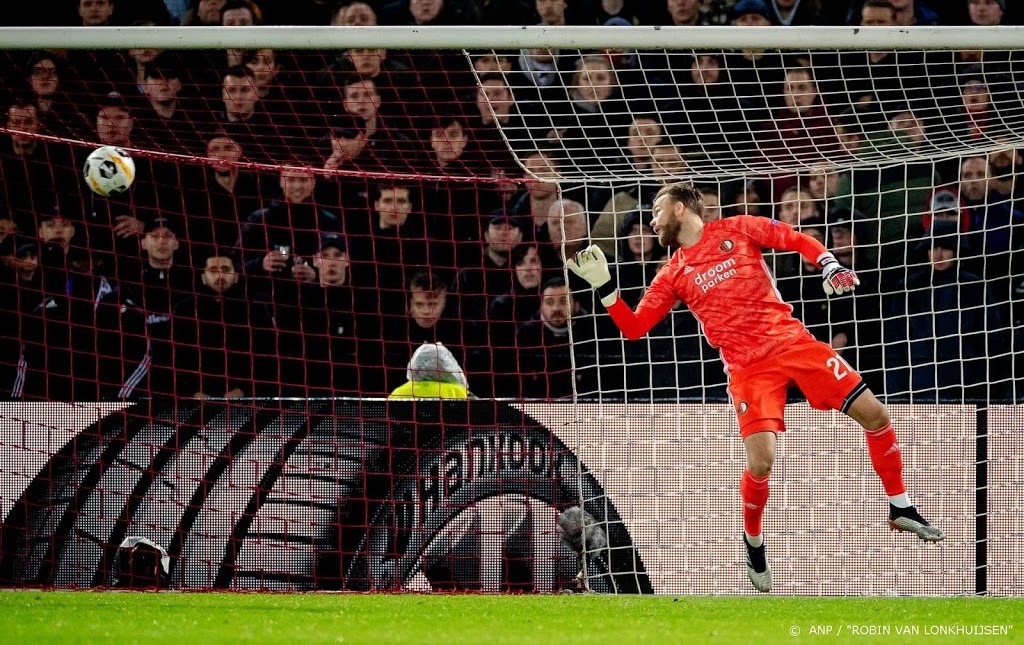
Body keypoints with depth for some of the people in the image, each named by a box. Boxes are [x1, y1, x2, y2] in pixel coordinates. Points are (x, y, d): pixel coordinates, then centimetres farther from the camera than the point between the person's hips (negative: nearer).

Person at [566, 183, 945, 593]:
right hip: (747, 367, 0)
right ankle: (753, 543, 9)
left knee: (875, 415, -6)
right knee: (761, 462, -18)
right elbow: (633, 328, 8)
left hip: (792, 340, 0)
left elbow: (798, 241, 9)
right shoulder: (672, 276, 11)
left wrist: (830, 266, -8)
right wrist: (602, 285, -1)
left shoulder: (737, 230, 7)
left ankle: (900, 509, 13)